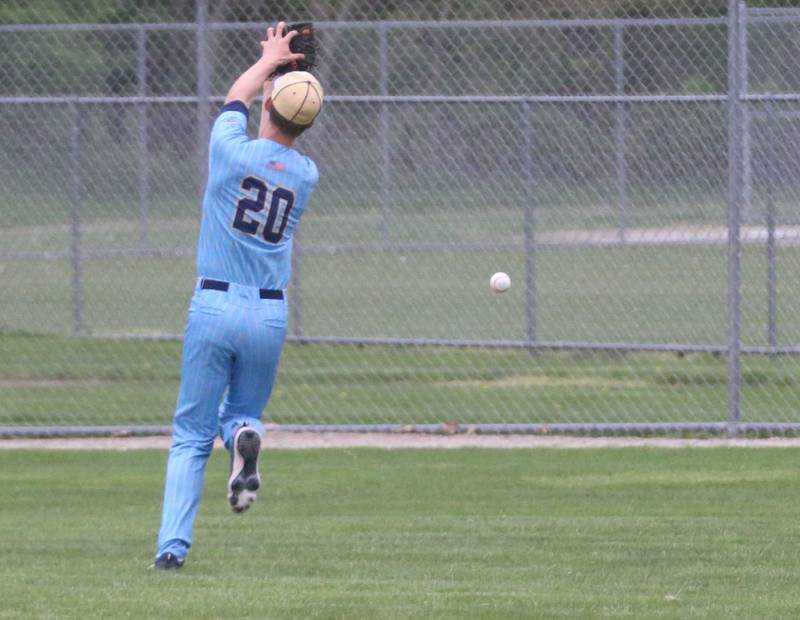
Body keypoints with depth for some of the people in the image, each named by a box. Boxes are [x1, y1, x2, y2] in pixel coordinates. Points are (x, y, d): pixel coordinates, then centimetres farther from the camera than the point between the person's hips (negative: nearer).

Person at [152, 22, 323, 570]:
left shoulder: (233, 151, -9)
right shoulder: (307, 175, 0)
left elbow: (237, 98, 12)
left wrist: (270, 61, 30)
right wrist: (279, 67, 33)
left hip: (214, 307, -2)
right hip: (270, 316, 2)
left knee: (191, 435, 4)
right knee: (244, 410, 23)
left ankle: (173, 545, -11)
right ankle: (244, 435, -16)